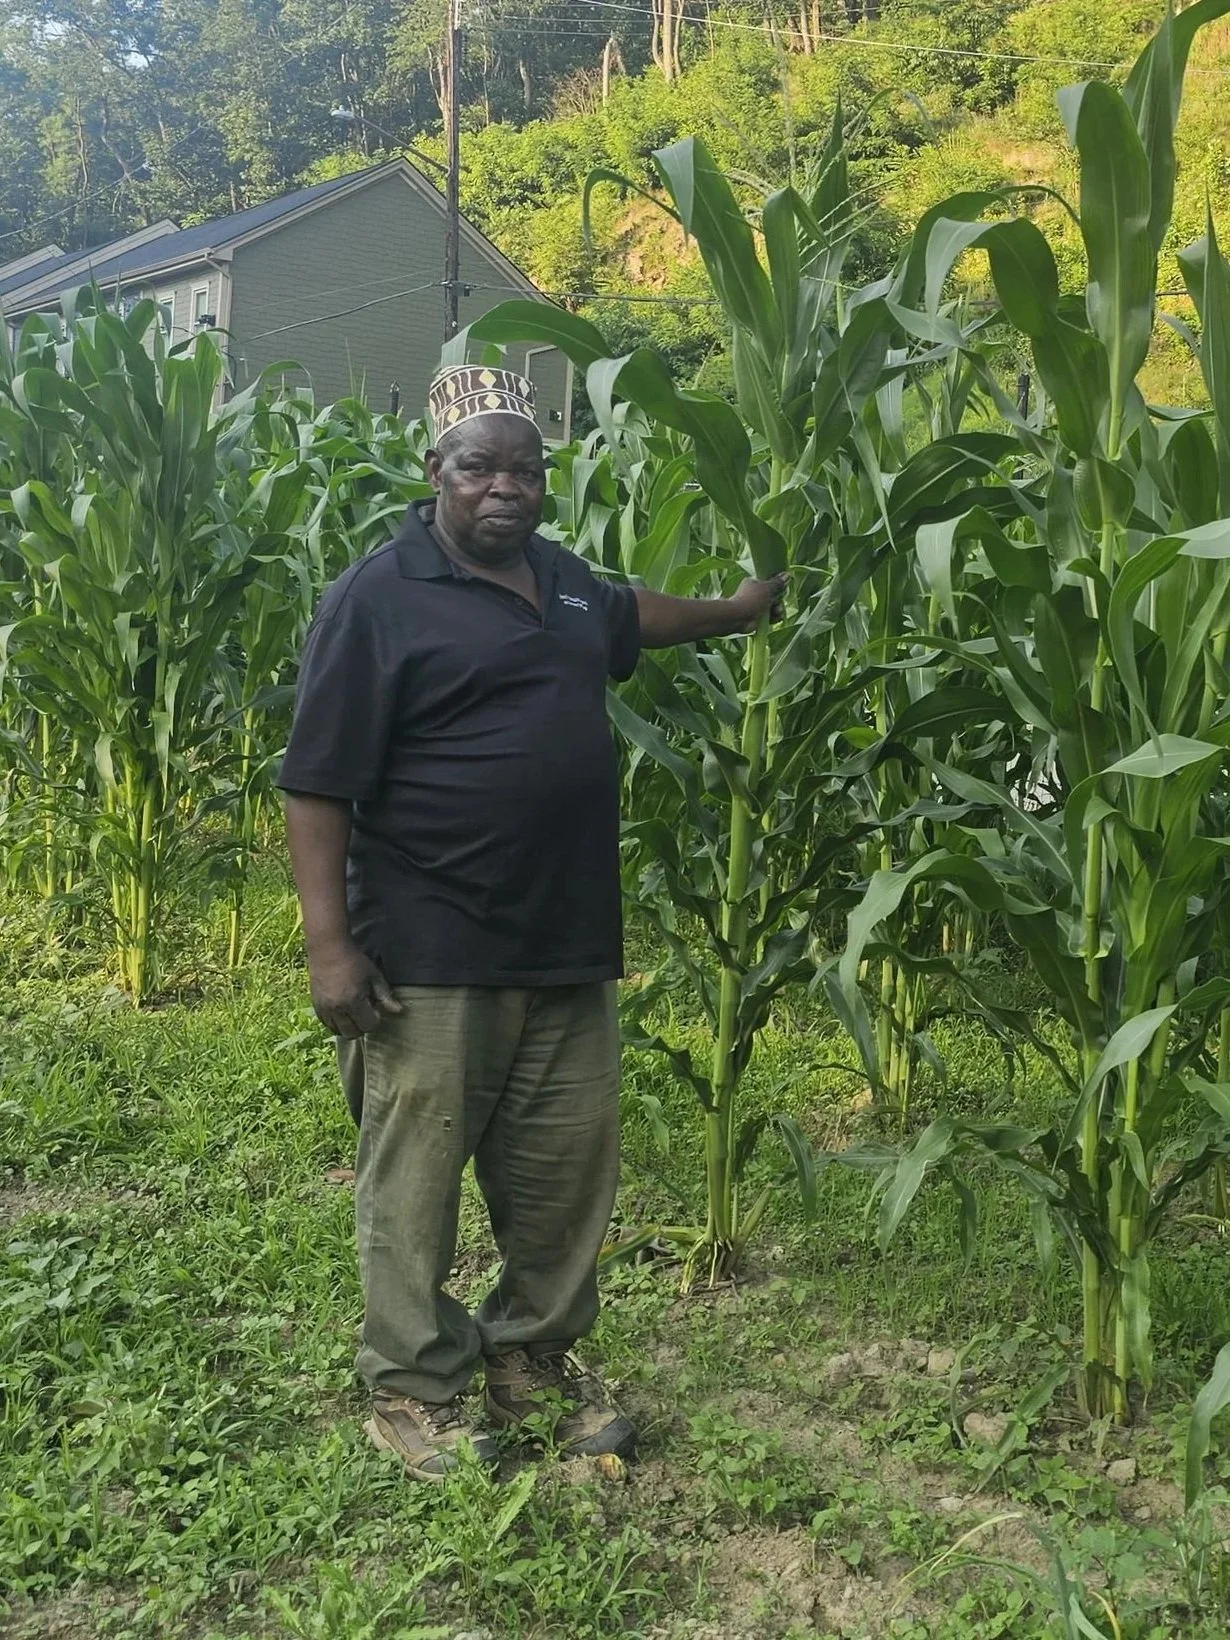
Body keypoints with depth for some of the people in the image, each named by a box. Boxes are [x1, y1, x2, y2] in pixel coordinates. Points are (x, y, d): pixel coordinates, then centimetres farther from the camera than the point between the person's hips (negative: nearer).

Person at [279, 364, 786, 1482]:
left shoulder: (562, 580, 13)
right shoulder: (378, 601, -9)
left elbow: (633, 615, 38)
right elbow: (319, 788, -12)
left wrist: (740, 612, 47)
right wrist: (330, 943, -17)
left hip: (570, 953, 7)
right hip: (431, 960, -7)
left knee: (568, 1175, 13)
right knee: (418, 1181, 4)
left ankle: (534, 1360, 31)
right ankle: (412, 1389, 21)